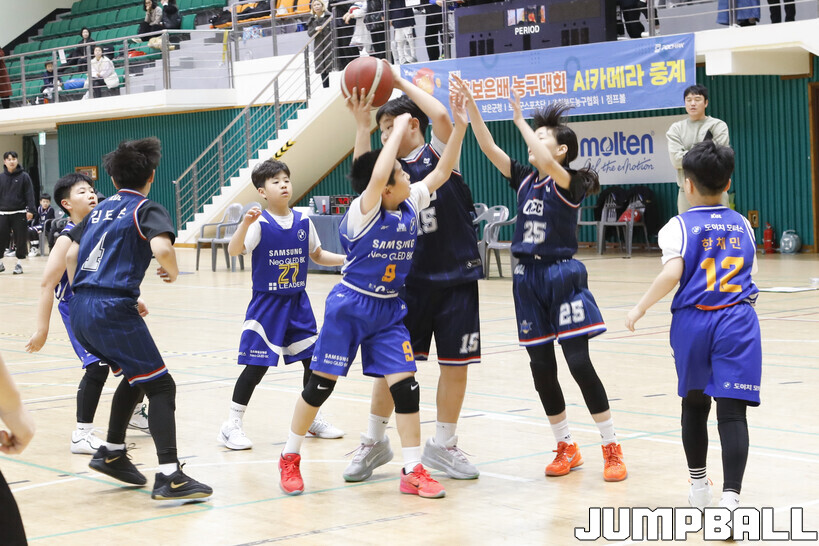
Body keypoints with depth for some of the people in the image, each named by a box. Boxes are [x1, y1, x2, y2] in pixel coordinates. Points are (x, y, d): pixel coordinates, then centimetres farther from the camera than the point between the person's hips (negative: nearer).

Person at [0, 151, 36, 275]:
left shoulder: (24, 176, 0)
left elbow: (29, 194, -2)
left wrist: (30, 210, -11)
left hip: (19, 213, -2)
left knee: (21, 240, 0)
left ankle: (19, 264, 11)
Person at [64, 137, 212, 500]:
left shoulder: (101, 209, 20)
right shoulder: (147, 209, -1)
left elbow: (71, 255, 24)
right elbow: (161, 247, -21)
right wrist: (173, 271, -1)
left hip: (80, 309, 8)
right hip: (114, 310, -8)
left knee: (136, 376, 25)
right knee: (160, 386, -3)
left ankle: (112, 452, 29)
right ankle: (169, 477, -12)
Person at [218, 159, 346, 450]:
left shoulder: (303, 221, 3)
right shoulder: (259, 223, -12)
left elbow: (318, 255, 15)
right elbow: (234, 250, -25)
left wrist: (346, 259, 2)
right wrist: (245, 222, -39)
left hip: (298, 303, 5)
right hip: (267, 304, -5)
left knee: (313, 360, 8)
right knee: (257, 365, -6)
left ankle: (312, 419, 27)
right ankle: (232, 425, 7)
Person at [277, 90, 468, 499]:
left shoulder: (411, 206, 0)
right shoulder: (364, 211, -18)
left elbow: (441, 172, 5)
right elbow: (375, 175, -37)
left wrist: (459, 127, -4)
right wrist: (398, 130, -29)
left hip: (389, 310, 5)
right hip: (349, 307, -5)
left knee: (405, 384, -4)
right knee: (321, 384, 4)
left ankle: (413, 472, 3)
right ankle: (290, 457, 21)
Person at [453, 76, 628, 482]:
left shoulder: (570, 184, -8)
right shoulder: (524, 179, 8)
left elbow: (546, 164, -30)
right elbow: (488, 148, -1)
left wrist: (521, 120, -23)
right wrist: (470, 105, -11)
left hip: (562, 277, -6)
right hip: (528, 279, 6)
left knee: (579, 364, -8)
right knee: (541, 369, 7)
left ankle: (611, 448, 2)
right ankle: (565, 448, 20)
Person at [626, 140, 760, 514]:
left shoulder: (680, 226, -2)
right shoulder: (742, 226, 11)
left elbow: (672, 274, -16)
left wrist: (641, 307, -4)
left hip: (693, 320, -1)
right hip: (737, 320, 1)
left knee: (694, 403, 20)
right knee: (732, 411, -6)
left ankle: (698, 486, 33)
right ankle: (730, 497, -21)